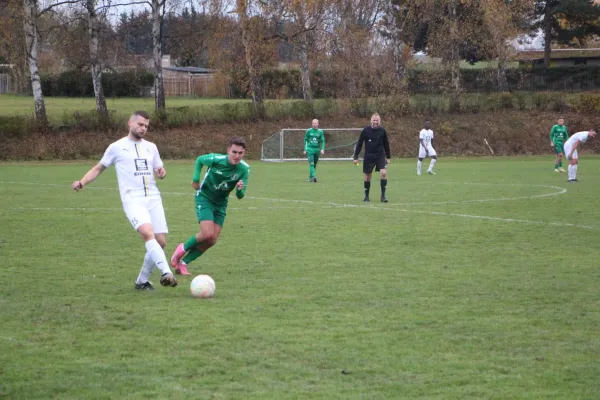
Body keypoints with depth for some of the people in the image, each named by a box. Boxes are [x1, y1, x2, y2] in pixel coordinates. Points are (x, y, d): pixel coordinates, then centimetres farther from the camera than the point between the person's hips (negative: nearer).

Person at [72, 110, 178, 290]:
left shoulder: (151, 147, 17)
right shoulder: (117, 147, 6)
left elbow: (159, 169, 24)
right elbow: (99, 168, 14)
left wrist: (161, 172, -1)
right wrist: (82, 182, -1)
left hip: (153, 199, 5)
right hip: (133, 200, -5)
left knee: (160, 242, -1)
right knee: (148, 233, -29)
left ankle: (142, 281, 16)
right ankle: (166, 272, -40)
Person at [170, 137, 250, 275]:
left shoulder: (244, 169, -16)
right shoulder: (216, 159, -24)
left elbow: (240, 196, -13)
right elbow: (199, 160, -1)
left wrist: (240, 189, -35)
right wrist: (196, 178, -7)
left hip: (221, 203, 4)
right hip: (204, 198, -4)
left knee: (212, 241, -1)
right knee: (207, 233, -22)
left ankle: (183, 263, 14)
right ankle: (183, 248, 5)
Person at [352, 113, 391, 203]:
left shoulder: (382, 131, -1)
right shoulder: (365, 130, -6)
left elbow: (386, 144, 10)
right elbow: (359, 144, 0)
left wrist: (388, 157, 12)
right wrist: (355, 157, -2)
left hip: (380, 156, 1)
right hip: (368, 157, -1)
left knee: (384, 173, -17)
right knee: (367, 176, 6)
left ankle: (383, 195, -9)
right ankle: (366, 196, 22)